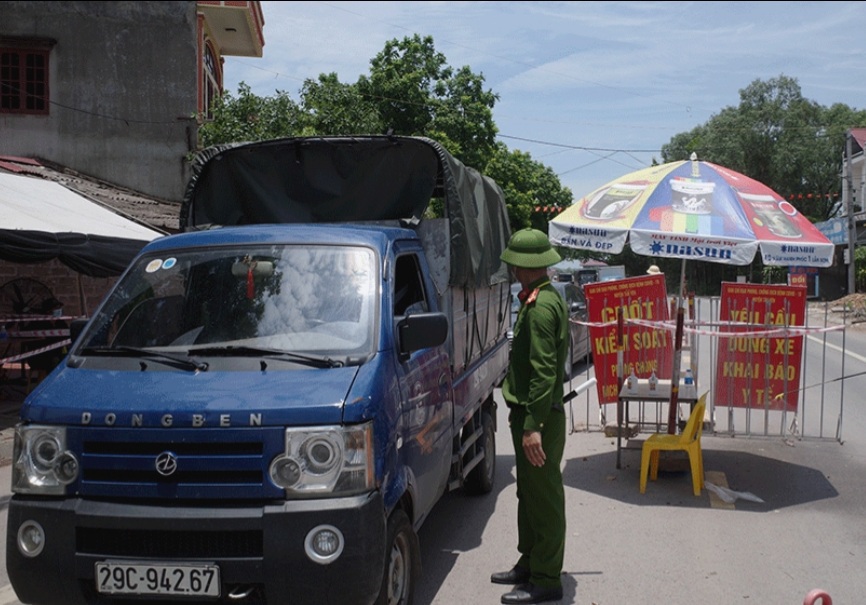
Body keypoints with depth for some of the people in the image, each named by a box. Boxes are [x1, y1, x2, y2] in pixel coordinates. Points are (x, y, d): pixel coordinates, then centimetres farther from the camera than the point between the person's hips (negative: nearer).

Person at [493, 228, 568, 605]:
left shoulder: (540, 307, -20)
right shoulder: (548, 298, 13)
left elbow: (543, 371, -25)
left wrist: (533, 426, -26)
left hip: (538, 418, -11)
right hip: (530, 414, 11)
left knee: (544, 498, -1)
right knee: (529, 494, 20)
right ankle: (529, 563, 33)